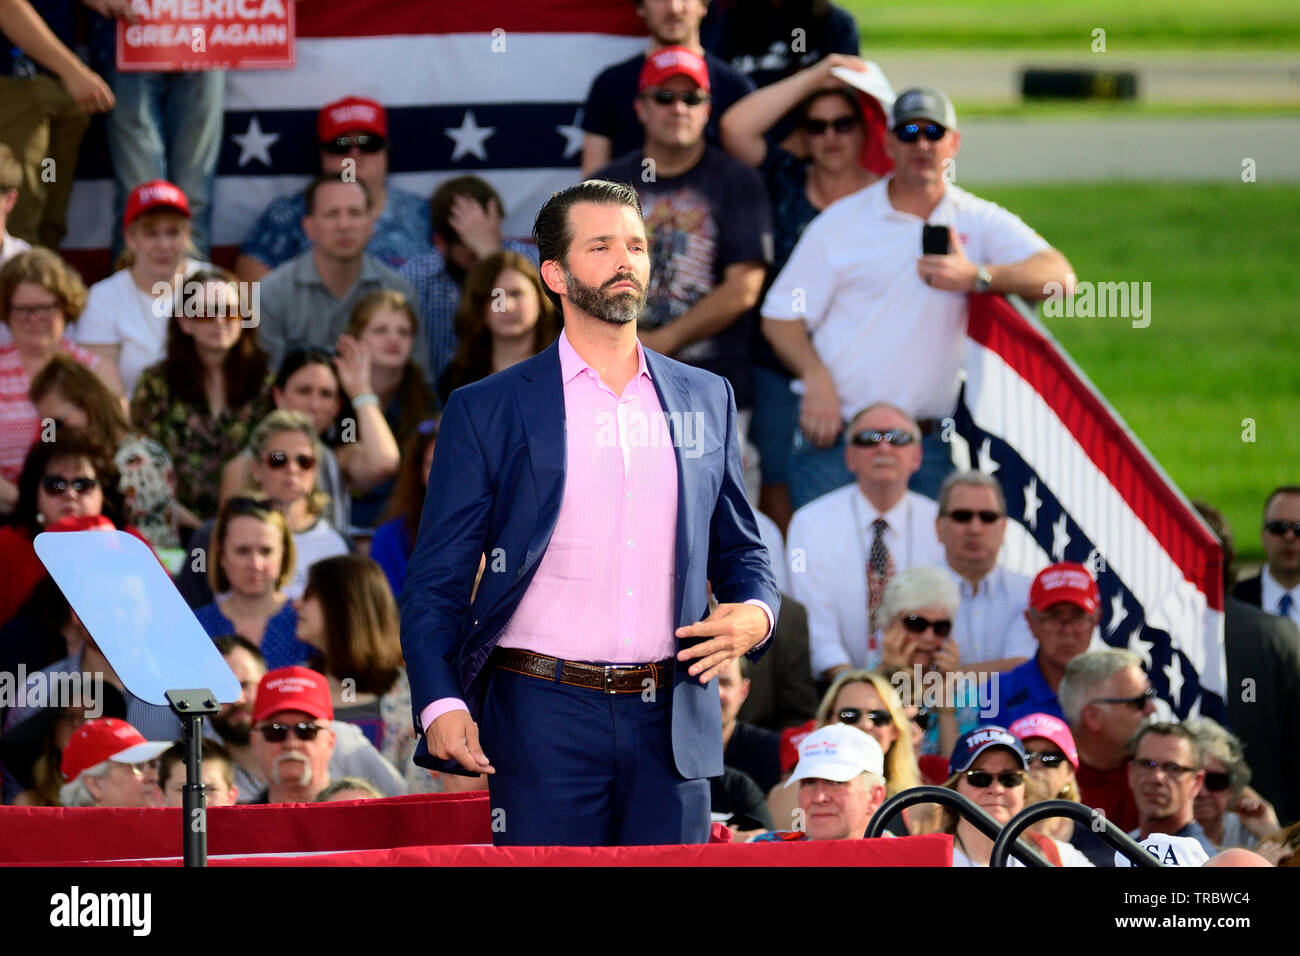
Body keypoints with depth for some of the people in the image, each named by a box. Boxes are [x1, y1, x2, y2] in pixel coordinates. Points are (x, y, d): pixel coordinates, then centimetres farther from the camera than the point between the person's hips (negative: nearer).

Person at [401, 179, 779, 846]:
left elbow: (741, 549, 23)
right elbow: (436, 582, 2)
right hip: (546, 719, -3)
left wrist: (755, 613, -1)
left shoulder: (705, 399, 14)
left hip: (671, 726, 3)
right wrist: (440, 703, -13)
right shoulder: (487, 411, 4)